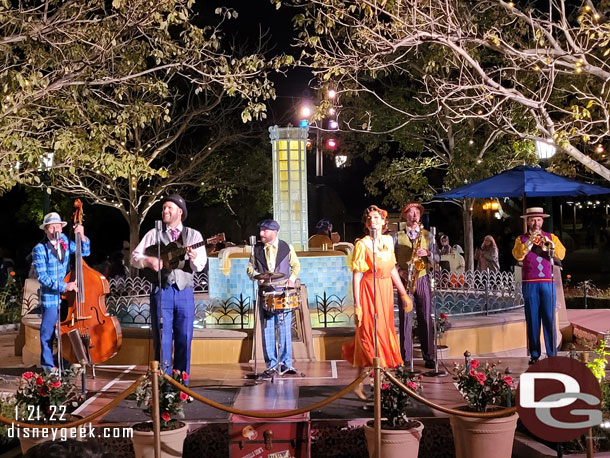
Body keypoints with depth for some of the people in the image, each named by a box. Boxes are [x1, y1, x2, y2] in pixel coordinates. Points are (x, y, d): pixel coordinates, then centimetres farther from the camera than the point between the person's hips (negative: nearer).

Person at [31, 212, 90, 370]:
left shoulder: (64, 241, 4)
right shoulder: (39, 250, -11)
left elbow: (84, 251, 12)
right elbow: (42, 276, -15)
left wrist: (81, 236, -6)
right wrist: (63, 286, -24)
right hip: (50, 297, -5)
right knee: (48, 331, 1)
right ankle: (47, 364, 13)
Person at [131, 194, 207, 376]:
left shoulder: (194, 235, 10)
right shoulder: (154, 234, 11)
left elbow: (200, 266, 1)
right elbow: (134, 257, 8)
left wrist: (194, 258, -21)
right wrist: (149, 261, -11)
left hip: (184, 291, 0)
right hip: (161, 290, 0)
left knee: (184, 339, 3)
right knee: (162, 338, 0)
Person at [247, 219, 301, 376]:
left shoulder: (287, 248, 4)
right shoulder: (256, 249, 8)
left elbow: (296, 265, 15)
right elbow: (250, 268, 13)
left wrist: (292, 277, -2)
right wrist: (256, 275, -8)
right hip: (265, 292, 1)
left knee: (285, 328, -2)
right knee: (267, 329, 1)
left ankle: (286, 363, 6)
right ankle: (271, 364, 8)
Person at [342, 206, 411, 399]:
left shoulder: (388, 241, 7)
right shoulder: (362, 244, -11)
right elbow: (356, 275, -14)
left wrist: (404, 294, 15)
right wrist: (357, 305, -18)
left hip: (386, 291, 6)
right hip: (368, 291, -6)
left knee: (385, 334, 12)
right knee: (369, 335, -4)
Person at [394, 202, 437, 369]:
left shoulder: (427, 235, 11)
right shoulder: (398, 236, 8)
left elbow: (437, 257, 7)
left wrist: (427, 253, -13)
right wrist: (399, 271, -10)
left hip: (422, 280, 1)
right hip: (404, 280, -1)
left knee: (426, 318, -1)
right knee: (404, 318, -2)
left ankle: (429, 357, 3)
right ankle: (405, 357, 3)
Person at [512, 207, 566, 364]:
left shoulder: (551, 237, 12)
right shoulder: (522, 239, 10)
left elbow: (561, 254, -4)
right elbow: (518, 255, -9)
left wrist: (549, 244, -19)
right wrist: (530, 241, -18)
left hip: (547, 282, 0)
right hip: (529, 284, 0)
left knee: (549, 318, -4)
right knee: (532, 319, 1)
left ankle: (552, 354, 0)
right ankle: (534, 354, 5)